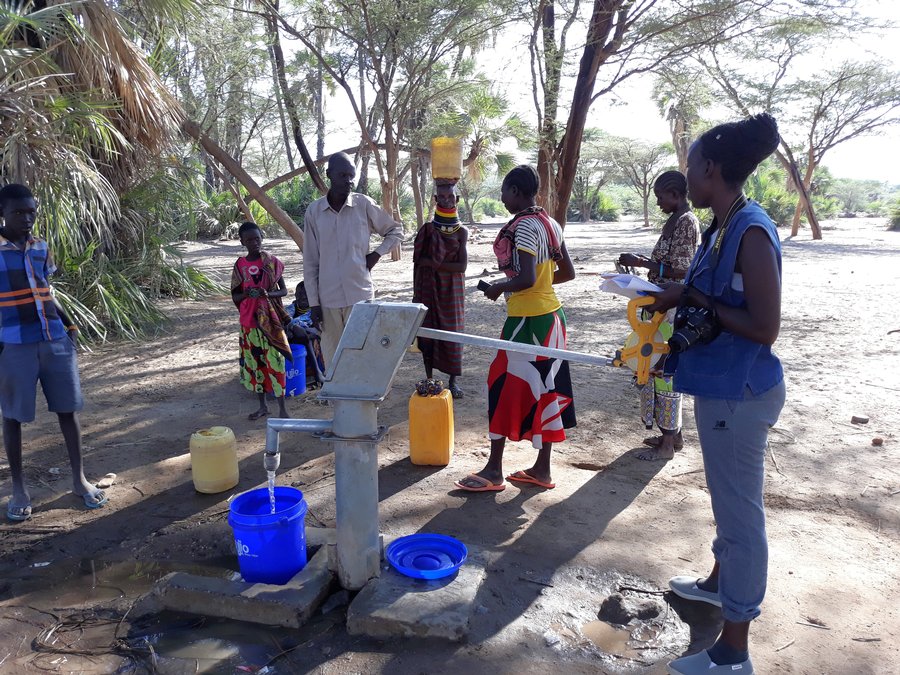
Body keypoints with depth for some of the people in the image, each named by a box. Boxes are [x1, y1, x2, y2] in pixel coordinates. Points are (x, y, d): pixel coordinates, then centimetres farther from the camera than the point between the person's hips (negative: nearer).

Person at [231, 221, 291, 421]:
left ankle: (282, 407, 4)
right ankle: (262, 405, 22)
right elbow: (234, 296, 8)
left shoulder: (271, 261, -2)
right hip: (249, 321, 3)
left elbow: (284, 290, 2)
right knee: (253, 362, 9)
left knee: (274, 361, -4)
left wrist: (268, 294, -18)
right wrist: (247, 294, -15)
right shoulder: (239, 265, 3)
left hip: (270, 320, -3)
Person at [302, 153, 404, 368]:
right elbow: (310, 262, 4)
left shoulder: (364, 205, -2)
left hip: (360, 295, -1)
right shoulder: (314, 211, 2)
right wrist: (313, 302, 2)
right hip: (328, 299, 2)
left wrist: (377, 254, -2)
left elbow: (396, 230, 12)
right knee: (332, 358, 9)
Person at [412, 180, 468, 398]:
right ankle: (429, 379, 17)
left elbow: (462, 266, -9)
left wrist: (432, 263, -15)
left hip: (452, 290, 0)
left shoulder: (461, 231, -1)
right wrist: (418, 295, -6)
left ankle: (453, 381, 14)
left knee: (452, 332, 3)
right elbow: (418, 261, -2)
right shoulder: (427, 229, -1)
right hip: (430, 289, 0)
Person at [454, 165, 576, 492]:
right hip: (551, 315, 9)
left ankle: (494, 470, 10)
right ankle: (542, 468, 22)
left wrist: (497, 288, -9)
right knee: (545, 387, 12)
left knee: (504, 386, 1)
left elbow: (525, 279, -25)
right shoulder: (550, 224, 10)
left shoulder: (525, 226, -17)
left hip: (528, 319, -9)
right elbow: (568, 272, 13)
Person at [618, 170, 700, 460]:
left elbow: (680, 270, -21)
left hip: (672, 308, -10)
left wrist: (642, 261, -20)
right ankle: (672, 433, 27)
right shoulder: (675, 221, 14)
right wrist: (642, 262, 14)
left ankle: (667, 444, 6)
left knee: (666, 370, -4)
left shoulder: (687, 222, -15)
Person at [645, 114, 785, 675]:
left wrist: (694, 298, -17)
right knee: (729, 498, 25)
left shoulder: (752, 232, -20)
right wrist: (677, 296, 2)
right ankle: (720, 581, 47)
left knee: (741, 509, 2)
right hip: (722, 387, 10)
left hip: (740, 392, -10)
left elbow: (765, 327, -23)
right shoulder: (723, 229, 8)